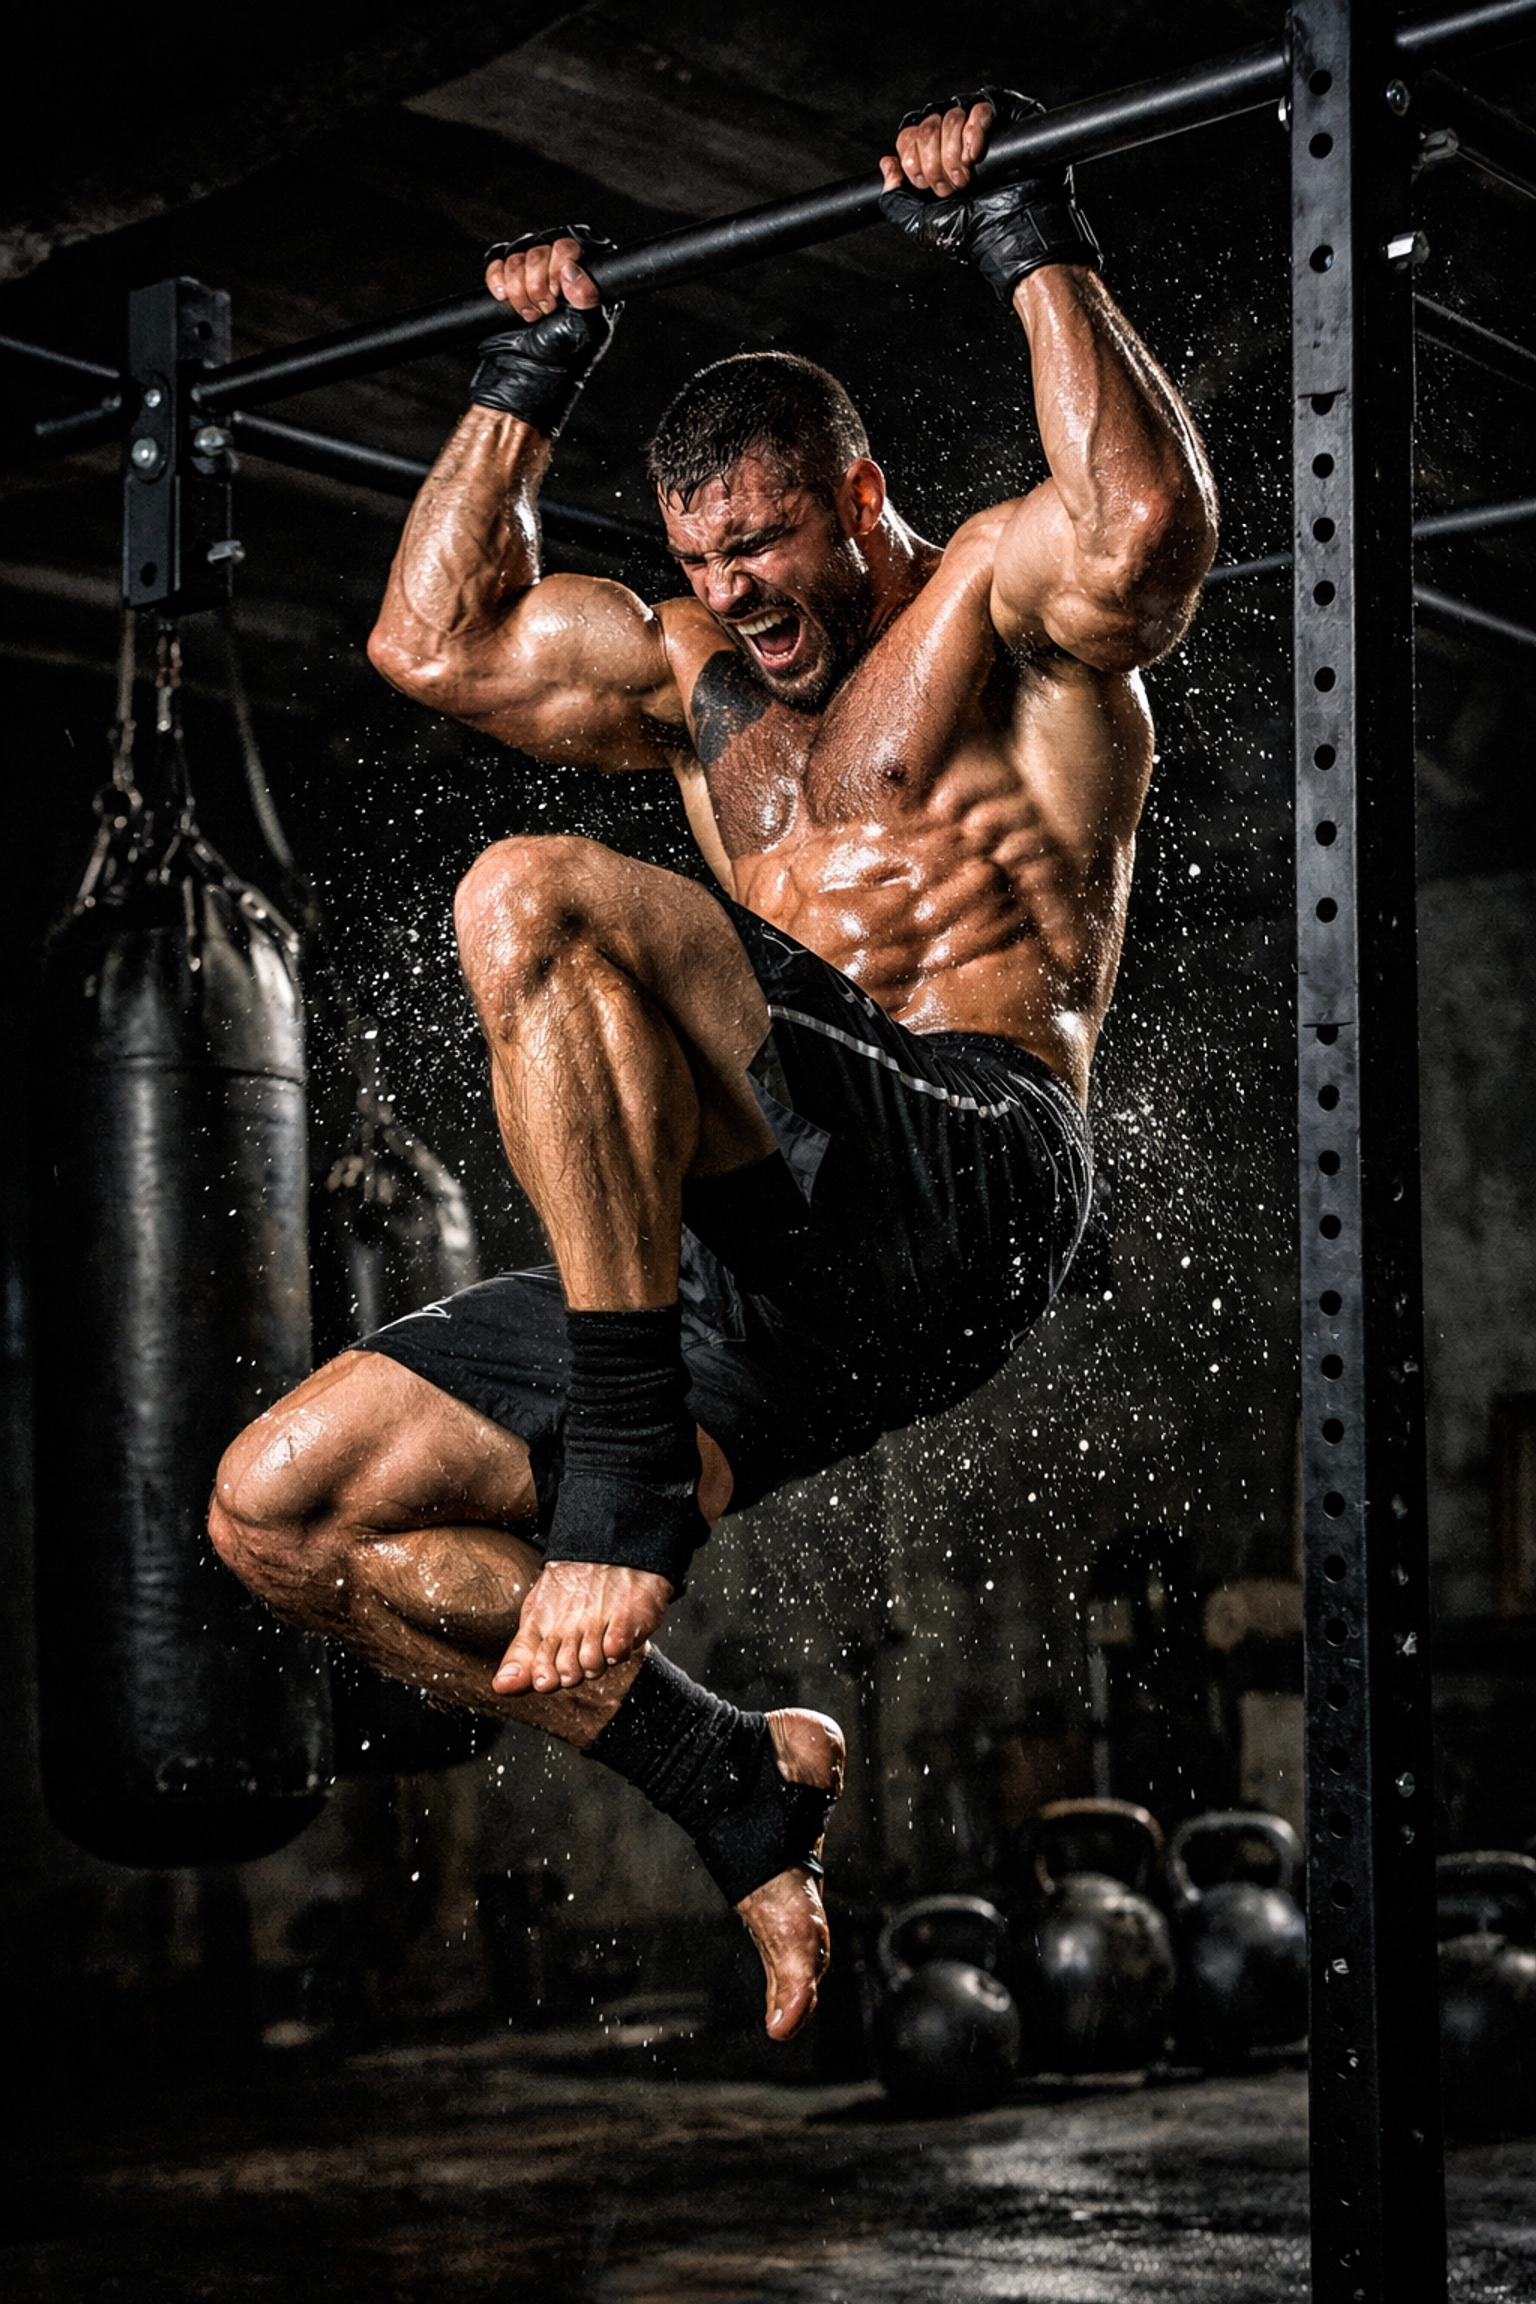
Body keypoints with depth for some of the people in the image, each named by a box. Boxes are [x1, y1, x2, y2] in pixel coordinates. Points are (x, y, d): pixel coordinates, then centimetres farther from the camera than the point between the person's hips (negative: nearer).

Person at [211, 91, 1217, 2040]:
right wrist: (531, 373, 30)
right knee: (280, 1509, -1)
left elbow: (1149, 523, -16)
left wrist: (1024, 241, -7)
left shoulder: (999, 599, 8)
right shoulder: (705, 672, 29)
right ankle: (725, 1779, 6)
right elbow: (433, 641, 30)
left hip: (960, 1185, -8)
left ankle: (625, 1468, -30)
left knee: (535, 902, -31)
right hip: (747, 1263, 8)